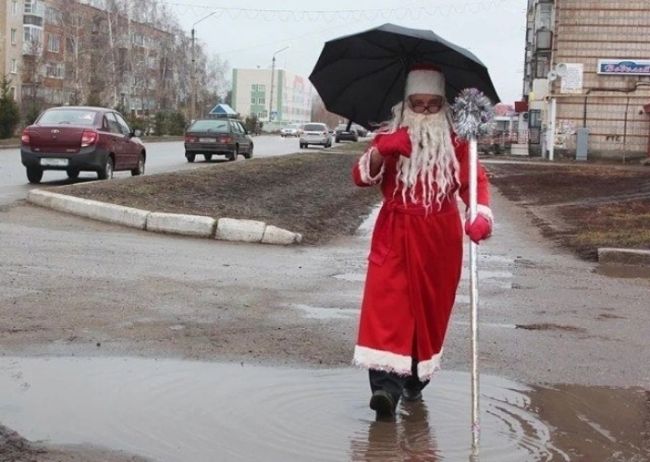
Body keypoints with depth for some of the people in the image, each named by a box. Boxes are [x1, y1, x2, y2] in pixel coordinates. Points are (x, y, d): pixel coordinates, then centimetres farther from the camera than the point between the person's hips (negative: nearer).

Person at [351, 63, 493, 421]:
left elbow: (475, 181, -5)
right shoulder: (389, 137, 3)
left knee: (430, 310, 9)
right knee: (387, 304, -16)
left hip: (439, 240, 1)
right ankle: (386, 386, -24)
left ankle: (415, 380, 26)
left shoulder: (454, 143, 4)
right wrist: (380, 152, -31)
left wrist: (481, 215, -26)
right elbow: (361, 176, -10)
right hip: (394, 236, -1)